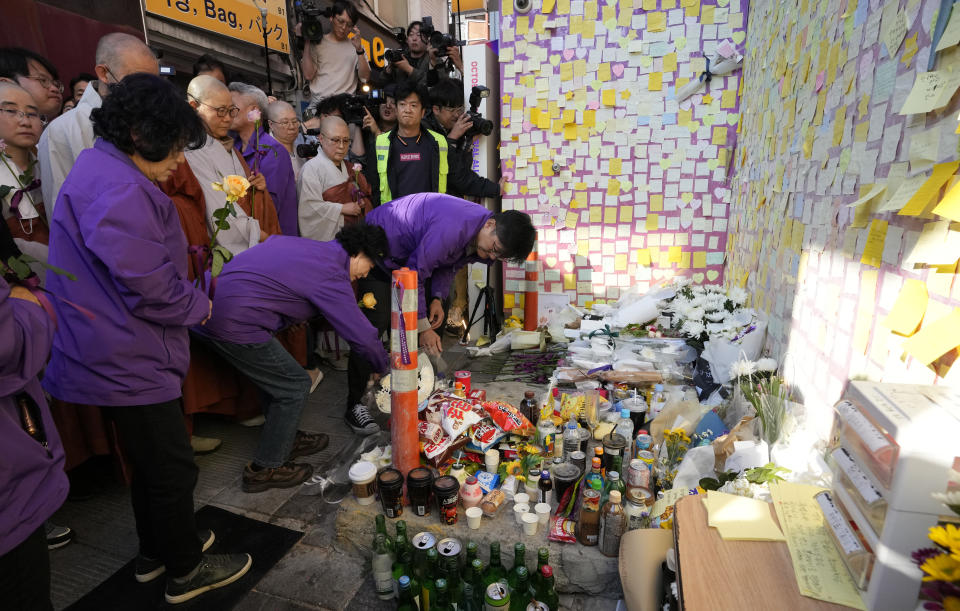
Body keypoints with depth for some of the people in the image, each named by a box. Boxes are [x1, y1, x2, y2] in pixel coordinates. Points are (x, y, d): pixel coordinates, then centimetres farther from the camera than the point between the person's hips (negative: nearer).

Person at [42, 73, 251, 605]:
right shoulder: (118, 189, -23)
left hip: (117, 356, 11)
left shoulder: (100, 170, 13)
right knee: (172, 468, 6)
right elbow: (149, 287, -25)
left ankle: (155, 552, 42)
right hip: (128, 362, -11)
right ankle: (185, 571, 26)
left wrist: (189, 296, 8)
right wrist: (199, 305, -7)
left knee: (150, 461, 23)